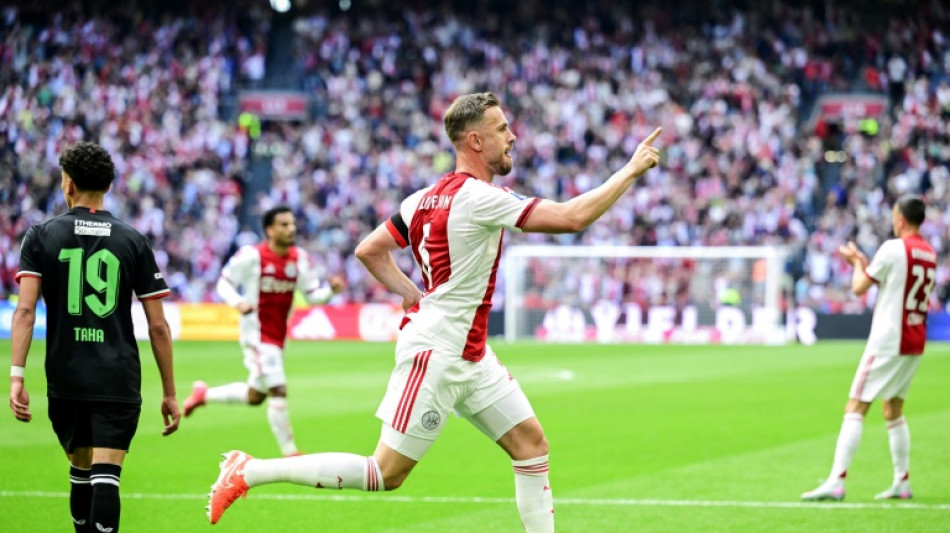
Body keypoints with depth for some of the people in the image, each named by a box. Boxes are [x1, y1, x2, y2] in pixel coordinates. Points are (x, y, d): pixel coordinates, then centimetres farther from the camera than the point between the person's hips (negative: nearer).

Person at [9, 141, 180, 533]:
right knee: (106, 479, -8)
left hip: (65, 382, 1)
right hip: (119, 382, -1)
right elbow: (158, 326, 3)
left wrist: (16, 376, -12)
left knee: (80, 474, 19)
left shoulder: (41, 236, 3)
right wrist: (169, 393, 10)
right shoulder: (133, 242, 4)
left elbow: (25, 310, -9)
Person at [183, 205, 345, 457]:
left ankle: (204, 394, 42)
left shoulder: (300, 258, 2)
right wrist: (238, 302, -25)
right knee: (278, 390, -15)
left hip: (278, 336, 8)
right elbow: (224, 282, -5)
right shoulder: (252, 256, -14)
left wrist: (331, 290, -14)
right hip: (257, 333, -7)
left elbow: (312, 294, 7)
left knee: (255, 396, 19)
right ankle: (289, 453, -6)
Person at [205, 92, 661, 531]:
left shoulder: (427, 198, 8)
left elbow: (368, 250, 12)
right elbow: (571, 218, -23)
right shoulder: (479, 197, -19)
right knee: (386, 474, -4)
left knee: (532, 443, 6)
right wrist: (631, 170, -15)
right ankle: (248, 471, 2)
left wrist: (416, 298, 11)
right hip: (436, 353, -10)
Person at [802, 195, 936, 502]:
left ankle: (836, 482, -17)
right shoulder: (929, 254, 11)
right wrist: (864, 263, 22)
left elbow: (859, 287, -9)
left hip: (887, 343, -8)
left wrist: (858, 264, 11)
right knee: (894, 410, 20)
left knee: (855, 409, -9)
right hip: (914, 344, 8)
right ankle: (902, 482, 20)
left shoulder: (893, 248, -12)